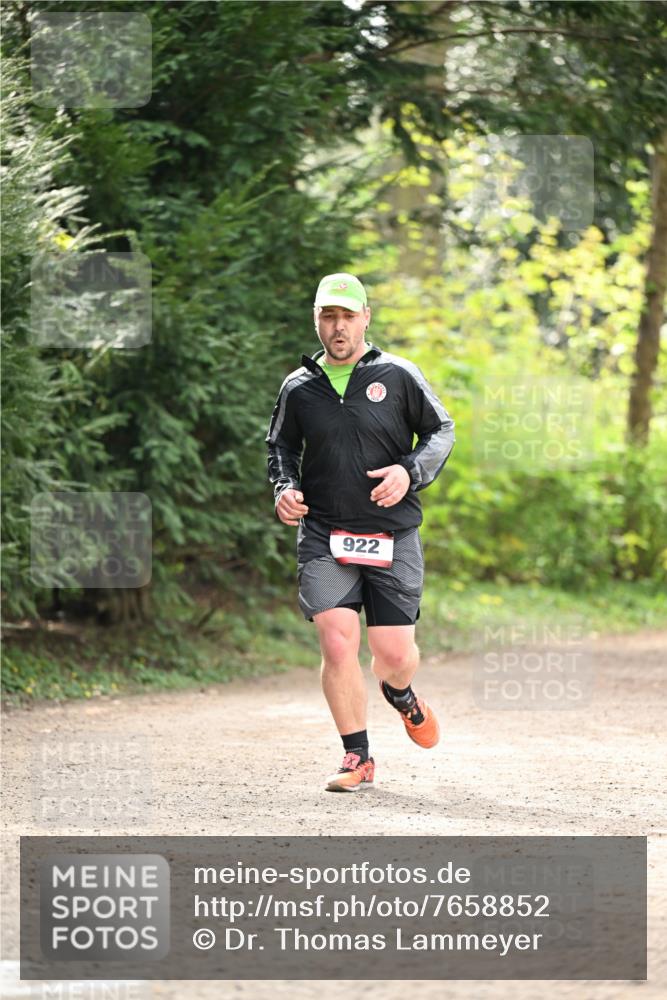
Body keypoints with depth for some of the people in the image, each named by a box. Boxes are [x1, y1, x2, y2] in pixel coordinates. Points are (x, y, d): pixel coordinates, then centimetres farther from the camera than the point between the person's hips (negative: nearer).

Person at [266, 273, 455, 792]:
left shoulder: (398, 375, 2)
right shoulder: (299, 388, 8)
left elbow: (442, 431, 8)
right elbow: (281, 446, 21)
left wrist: (410, 472, -9)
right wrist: (284, 487, 1)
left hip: (393, 538, -1)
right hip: (323, 538, 1)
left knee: (394, 653, -2)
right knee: (337, 644, -13)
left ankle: (402, 695, 37)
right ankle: (358, 757, 3)